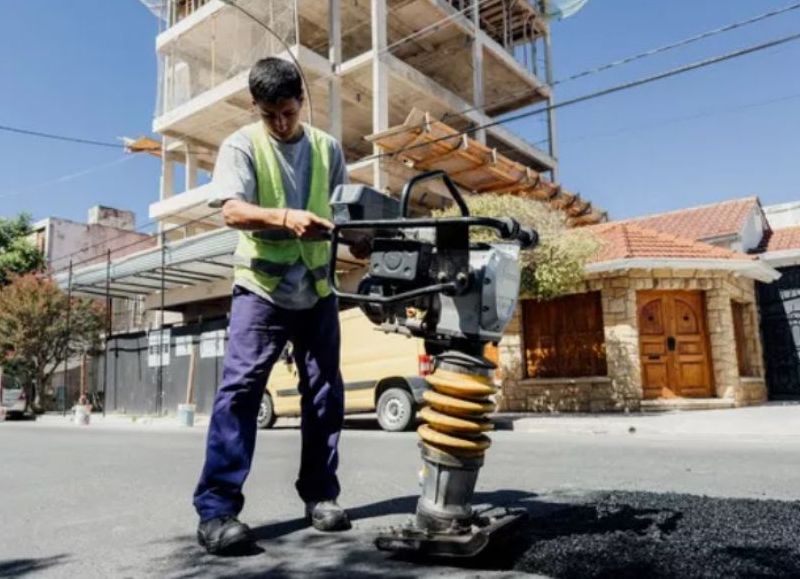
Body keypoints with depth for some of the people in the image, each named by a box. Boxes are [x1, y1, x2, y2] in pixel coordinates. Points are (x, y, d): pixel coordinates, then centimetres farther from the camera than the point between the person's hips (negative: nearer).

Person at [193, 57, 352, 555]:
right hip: (261, 288, -4)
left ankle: (321, 495, 18)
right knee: (240, 388, -11)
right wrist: (284, 218, -33)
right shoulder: (241, 145, -2)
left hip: (317, 289, 4)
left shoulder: (328, 148, 10)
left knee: (325, 392, 5)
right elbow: (232, 210, -16)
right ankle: (217, 508, -5)